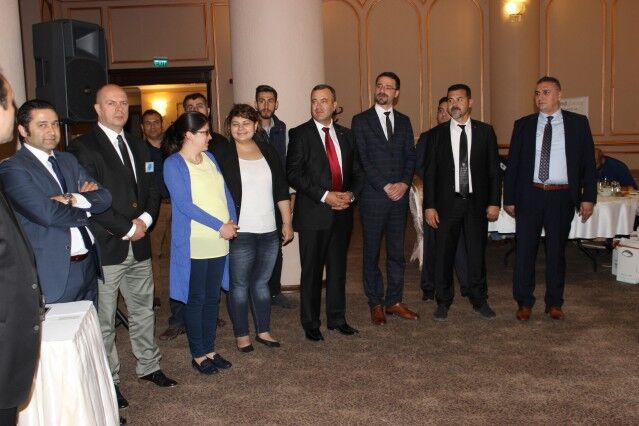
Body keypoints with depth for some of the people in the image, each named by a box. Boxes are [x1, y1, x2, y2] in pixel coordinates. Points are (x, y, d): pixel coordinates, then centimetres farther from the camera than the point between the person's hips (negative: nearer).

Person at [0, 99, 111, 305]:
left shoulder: (68, 160, 12)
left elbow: (104, 197, 3)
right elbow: (48, 213, -22)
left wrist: (74, 199, -17)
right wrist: (85, 207, -5)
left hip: (89, 265, 7)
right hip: (54, 274, -7)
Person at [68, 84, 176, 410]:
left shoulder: (137, 147, 14)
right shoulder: (83, 148, -10)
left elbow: (152, 189, 14)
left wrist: (145, 219, -4)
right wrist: (127, 229, -14)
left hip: (138, 247, 7)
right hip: (104, 248, -6)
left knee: (143, 312, 18)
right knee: (104, 321, 6)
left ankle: (148, 366, 35)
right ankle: (109, 382, 21)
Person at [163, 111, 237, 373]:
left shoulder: (209, 158, 11)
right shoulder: (173, 164, -9)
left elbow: (225, 192, 10)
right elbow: (184, 204, -17)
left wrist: (232, 221, -5)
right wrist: (220, 226, -18)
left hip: (219, 242, 6)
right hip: (193, 244, -6)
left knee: (212, 298, 13)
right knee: (196, 300, 5)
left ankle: (209, 349, 26)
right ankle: (198, 355, 19)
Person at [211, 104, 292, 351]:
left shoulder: (269, 152, 8)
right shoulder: (220, 153, -4)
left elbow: (281, 190, 11)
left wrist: (287, 222, 9)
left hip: (269, 231, 4)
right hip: (239, 232, -4)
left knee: (262, 282, 14)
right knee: (239, 284, 6)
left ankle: (263, 331, 27)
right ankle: (241, 335, 20)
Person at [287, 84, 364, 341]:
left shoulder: (345, 135, 13)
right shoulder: (300, 134, -2)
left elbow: (357, 172, 14)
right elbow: (293, 173, -11)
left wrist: (351, 194, -6)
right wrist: (324, 195, -18)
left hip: (342, 213, 4)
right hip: (313, 214, -4)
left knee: (338, 268, 12)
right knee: (312, 271, 4)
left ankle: (337, 318, 26)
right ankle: (310, 323, 18)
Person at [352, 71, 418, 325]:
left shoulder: (404, 121, 13)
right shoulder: (361, 121, 0)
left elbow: (410, 156, 9)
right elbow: (362, 159, -7)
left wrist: (404, 183, -8)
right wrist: (385, 187, -12)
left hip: (399, 195, 4)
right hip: (373, 197, -4)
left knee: (397, 252, 9)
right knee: (372, 253, 5)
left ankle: (394, 301, 20)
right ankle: (375, 304, 16)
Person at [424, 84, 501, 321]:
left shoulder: (485, 131, 3)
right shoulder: (437, 133, 2)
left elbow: (493, 169, 5)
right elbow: (430, 172, 1)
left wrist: (494, 202, -1)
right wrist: (429, 206, -5)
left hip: (477, 203, 1)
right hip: (447, 203, 0)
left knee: (477, 253, 10)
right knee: (443, 254, 6)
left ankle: (479, 300, 26)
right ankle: (443, 302, 21)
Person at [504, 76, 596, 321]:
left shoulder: (578, 123, 4)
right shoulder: (523, 125, 6)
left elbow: (588, 162, 3)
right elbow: (512, 164, 6)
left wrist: (588, 197, -3)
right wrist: (509, 198, 2)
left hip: (562, 197, 0)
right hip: (529, 195, 1)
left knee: (556, 251, 10)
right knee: (524, 250, 2)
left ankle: (554, 303, 23)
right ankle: (524, 303, 15)